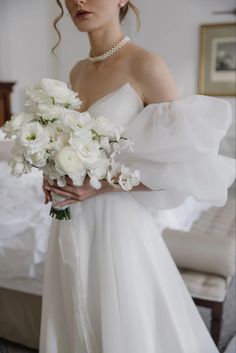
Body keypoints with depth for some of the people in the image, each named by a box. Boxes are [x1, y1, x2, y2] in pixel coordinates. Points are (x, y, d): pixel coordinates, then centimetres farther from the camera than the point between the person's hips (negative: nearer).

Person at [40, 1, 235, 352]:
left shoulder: (146, 65, -12)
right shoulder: (77, 73, 8)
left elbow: (185, 165, -13)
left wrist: (105, 183, -19)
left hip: (118, 226, -6)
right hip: (71, 229, 7)